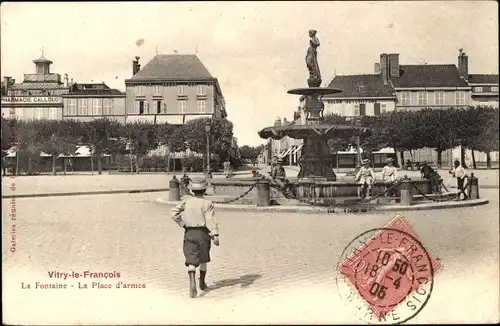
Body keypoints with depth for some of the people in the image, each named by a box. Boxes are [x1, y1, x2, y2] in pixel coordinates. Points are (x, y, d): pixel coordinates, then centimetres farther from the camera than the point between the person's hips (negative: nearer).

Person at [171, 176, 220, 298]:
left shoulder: (187, 201, 2)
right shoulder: (207, 203, -6)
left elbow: (174, 213, -4)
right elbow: (211, 220, -16)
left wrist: (183, 224, 6)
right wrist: (215, 235, -22)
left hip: (189, 233, 1)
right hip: (203, 233, -1)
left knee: (191, 261, -1)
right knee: (203, 259, 19)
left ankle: (192, 283, -23)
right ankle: (202, 283, 34)